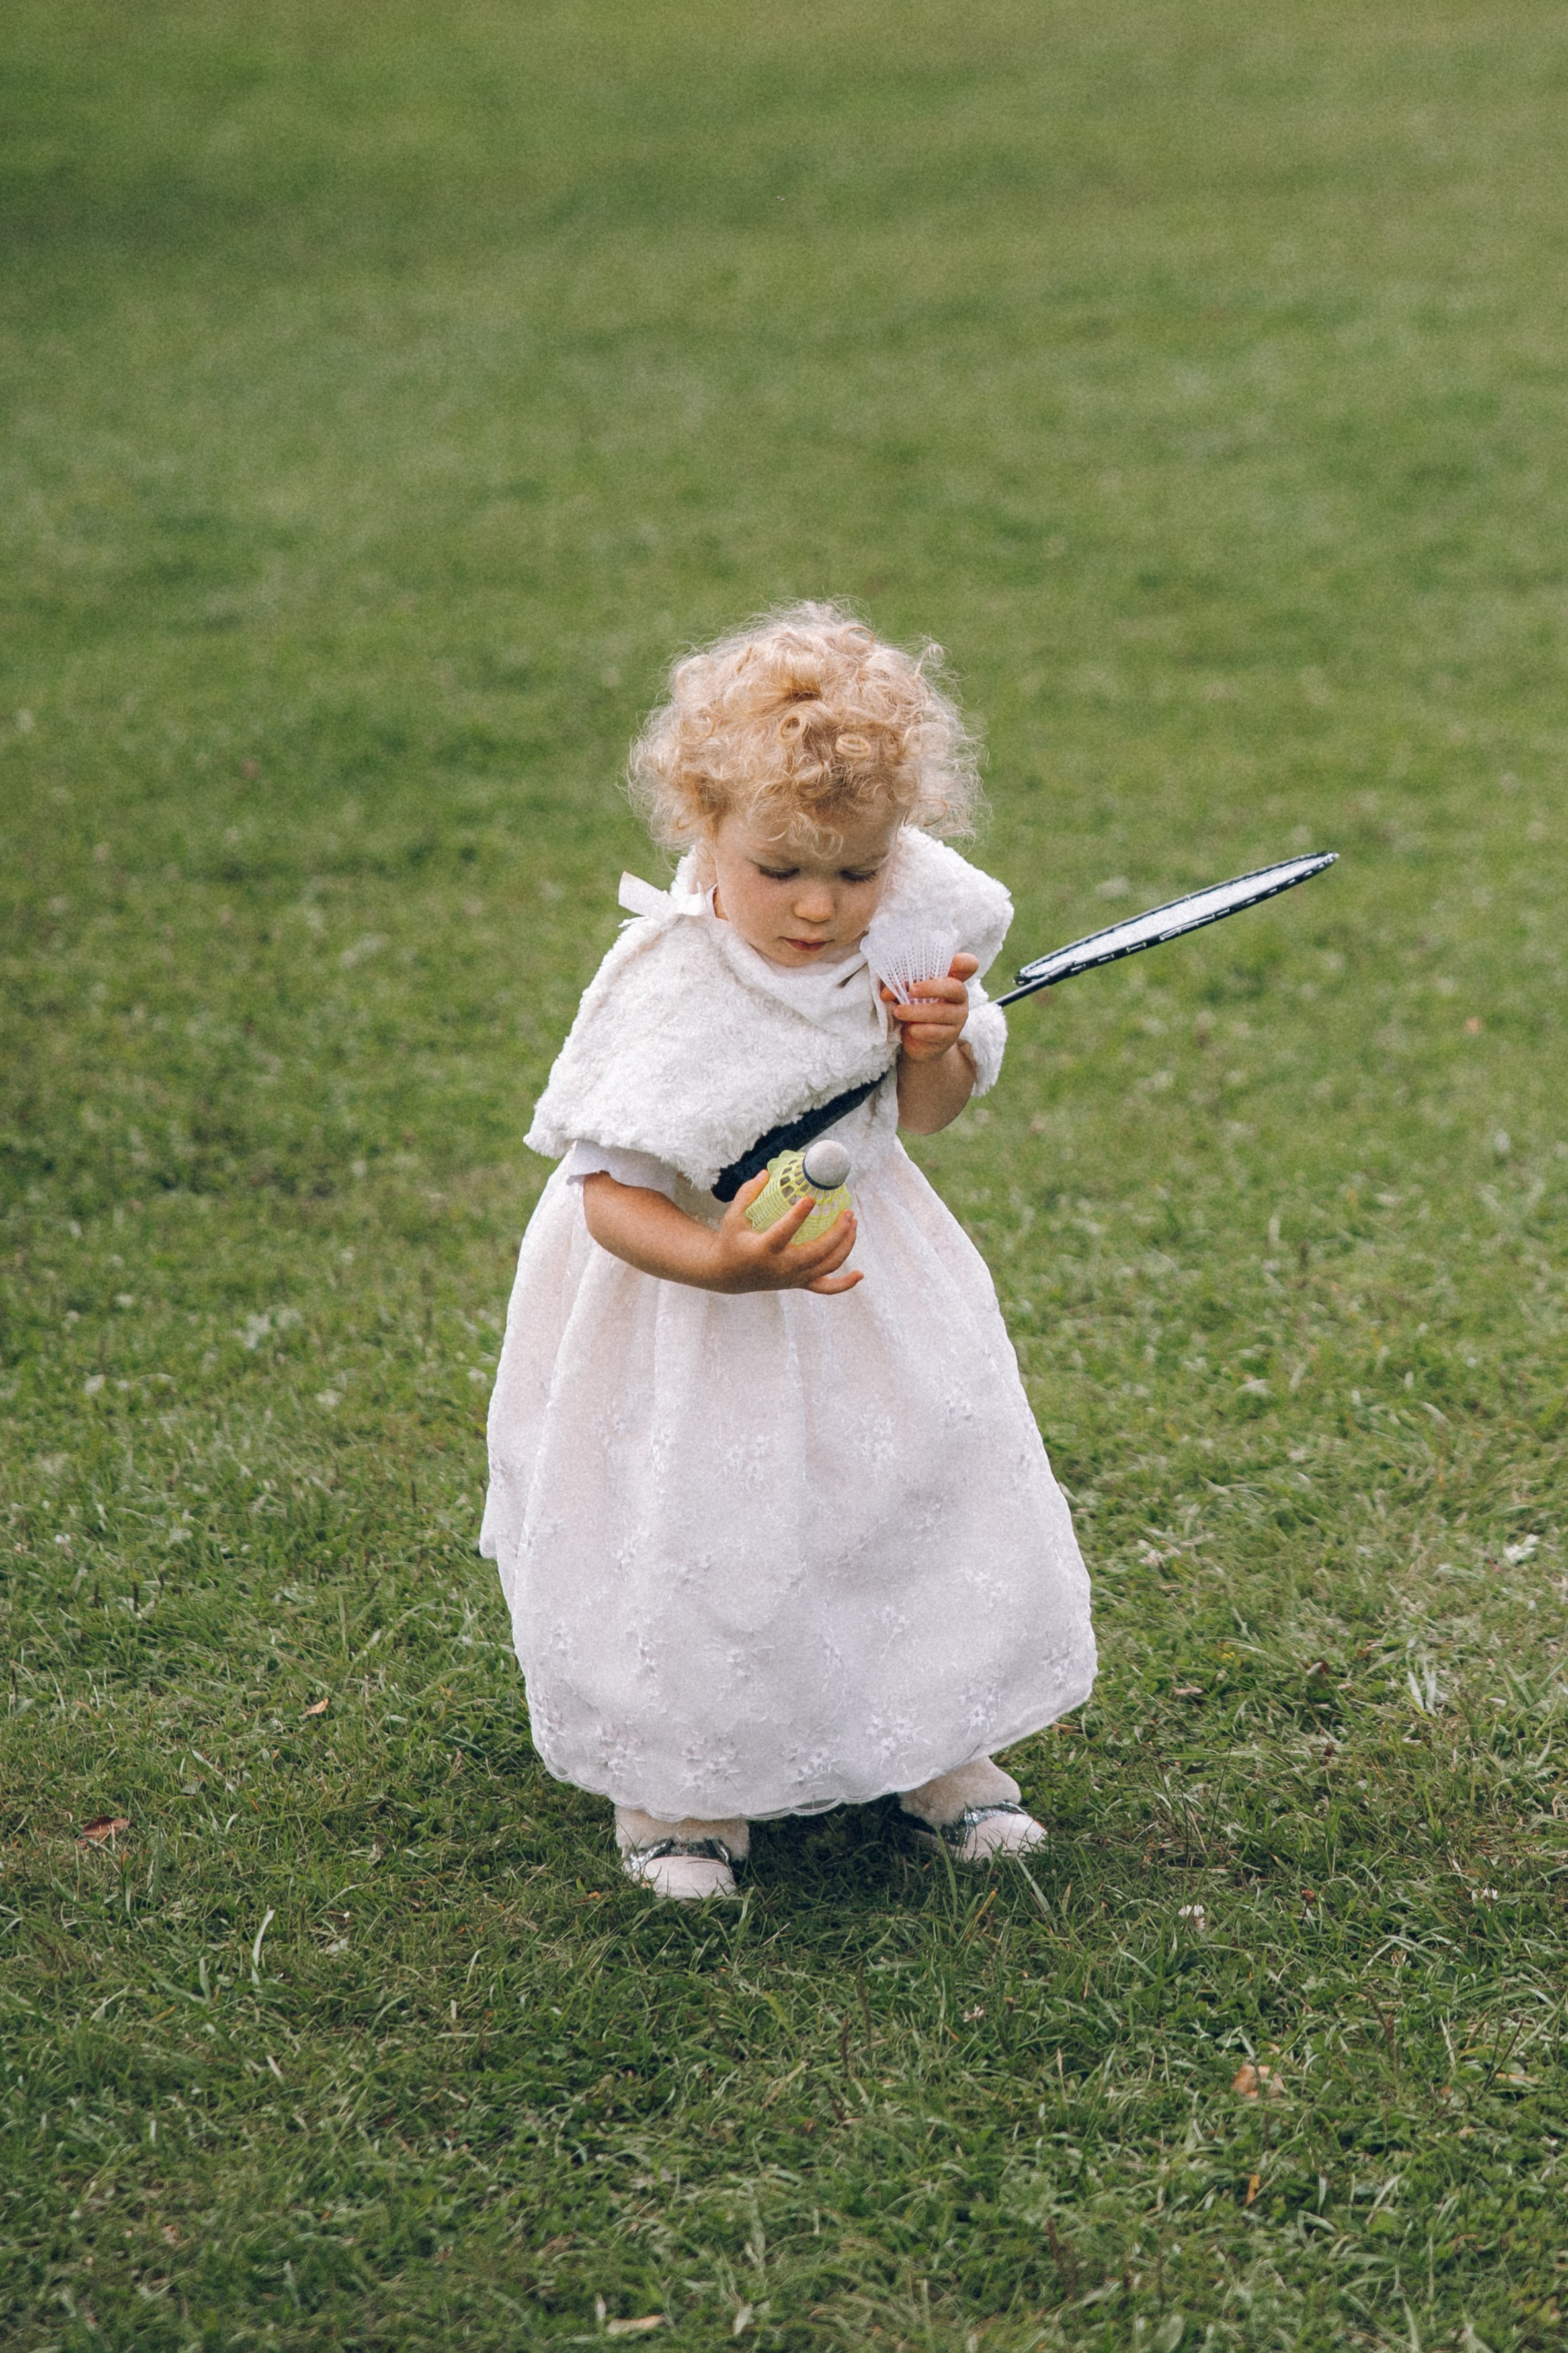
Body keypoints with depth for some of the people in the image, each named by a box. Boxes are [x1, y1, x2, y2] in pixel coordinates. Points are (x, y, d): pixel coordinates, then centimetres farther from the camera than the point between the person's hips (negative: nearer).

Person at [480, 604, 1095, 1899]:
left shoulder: (911, 927, -12)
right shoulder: (676, 999, -29)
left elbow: (923, 1117, 3)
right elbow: (614, 1202, -26)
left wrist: (937, 1047, -19)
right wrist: (723, 1263, -43)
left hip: (858, 1263, 5)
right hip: (690, 1294, -5)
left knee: (931, 1476, 10)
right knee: (699, 1535, -2)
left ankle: (936, 1742, 34)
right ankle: (679, 1783, 25)